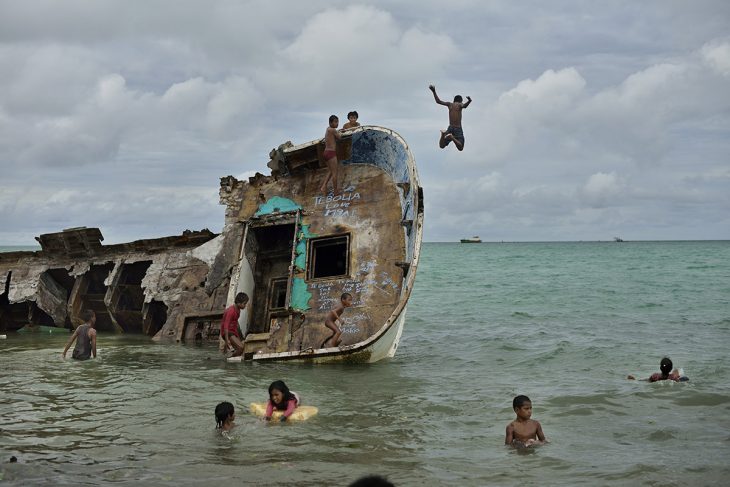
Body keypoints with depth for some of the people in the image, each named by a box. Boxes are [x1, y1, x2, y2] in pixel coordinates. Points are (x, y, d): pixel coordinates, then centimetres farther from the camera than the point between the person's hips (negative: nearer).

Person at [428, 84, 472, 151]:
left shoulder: (450, 104, 4)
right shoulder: (459, 105, -7)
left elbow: (438, 101, 11)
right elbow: (464, 106, -32)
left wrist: (434, 92, 19)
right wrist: (469, 101, -53)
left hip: (450, 128, 4)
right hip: (458, 129, -4)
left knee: (441, 146, 8)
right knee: (460, 148, -3)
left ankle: (444, 134, -22)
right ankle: (452, 137, -29)